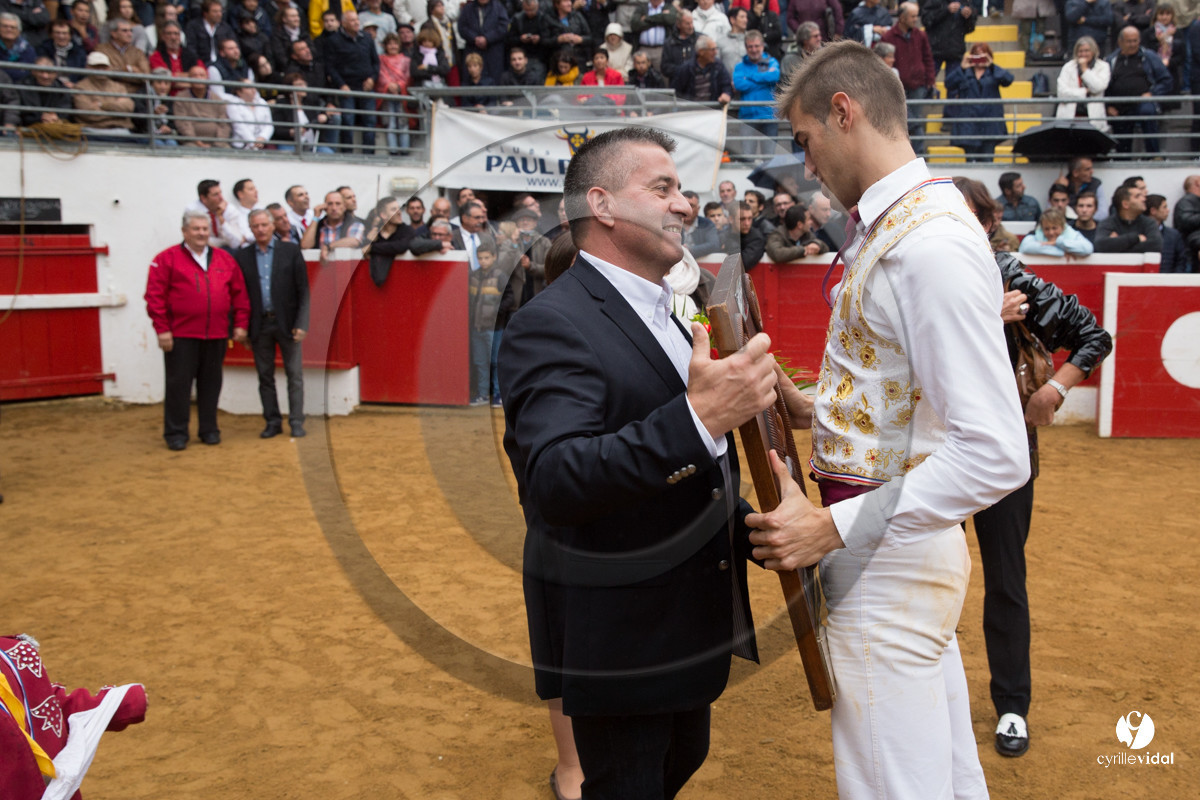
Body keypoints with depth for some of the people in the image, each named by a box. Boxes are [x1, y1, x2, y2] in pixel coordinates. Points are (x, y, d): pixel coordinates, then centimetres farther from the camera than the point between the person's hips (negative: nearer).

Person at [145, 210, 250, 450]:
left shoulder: (225, 260, 11)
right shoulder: (167, 259, -1)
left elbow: (239, 294, 13)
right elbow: (155, 296, -5)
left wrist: (240, 324, 6)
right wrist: (162, 329, -10)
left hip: (217, 336, 3)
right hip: (181, 336, -3)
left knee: (211, 383, 10)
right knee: (179, 384, 1)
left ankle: (209, 430, 20)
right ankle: (176, 433, 9)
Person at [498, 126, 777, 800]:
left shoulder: (666, 313, 11)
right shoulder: (552, 325, -21)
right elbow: (553, 481, -35)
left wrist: (736, 517, 7)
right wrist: (698, 417, -43)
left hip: (689, 617, 10)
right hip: (617, 634, -9)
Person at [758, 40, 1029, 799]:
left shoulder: (933, 243, -22)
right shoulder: (892, 224, 9)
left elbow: (997, 453, -26)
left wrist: (832, 526, -23)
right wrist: (812, 407, 6)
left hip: (889, 559, -10)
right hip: (899, 542, 10)